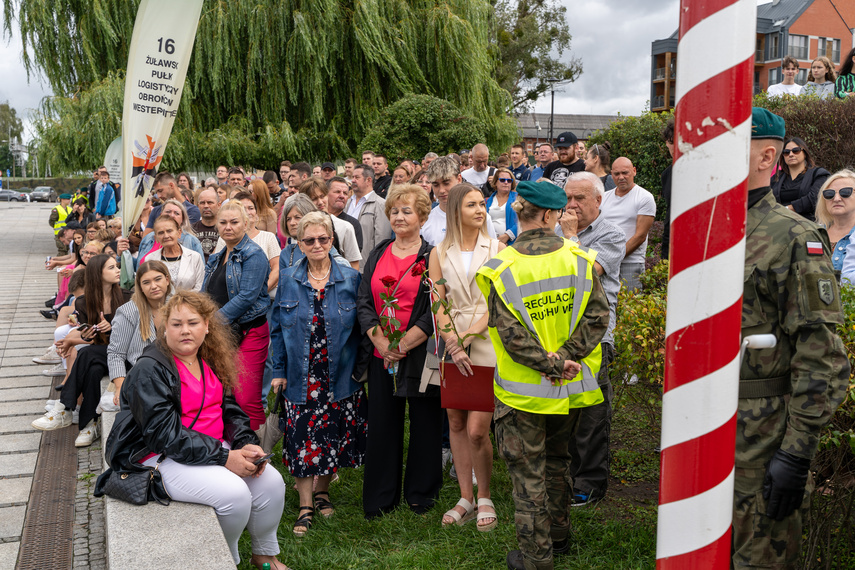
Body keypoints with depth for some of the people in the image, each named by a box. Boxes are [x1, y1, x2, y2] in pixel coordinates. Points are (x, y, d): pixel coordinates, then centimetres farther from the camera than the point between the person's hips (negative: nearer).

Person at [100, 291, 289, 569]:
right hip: (161, 457, -7)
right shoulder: (150, 370, -16)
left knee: (272, 481, -8)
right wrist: (224, 457, -26)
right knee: (234, 492, -27)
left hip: (214, 446, 8)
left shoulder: (211, 363, 10)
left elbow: (232, 411, 12)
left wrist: (246, 444, -10)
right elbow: (164, 434, -22)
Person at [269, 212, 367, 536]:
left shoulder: (350, 279, 0)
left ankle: (322, 491, 30)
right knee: (301, 438, -1)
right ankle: (305, 506, 12)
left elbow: (360, 327, 3)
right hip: (301, 376, 0)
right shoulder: (287, 281, 3)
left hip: (340, 375, 0)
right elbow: (277, 328, 7)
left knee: (334, 436, 8)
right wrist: (278, 371, 2)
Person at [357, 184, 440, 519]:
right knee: (382, 424, 9)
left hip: (420, 353, -3)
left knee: (425, 422, 7)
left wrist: (402, 345, -15)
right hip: (381, 354, 4)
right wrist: (381, 341, -9)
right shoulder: (378, 255, 10)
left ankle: (421, 493, 25)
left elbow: (435, 310, -10)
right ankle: (380, 499, 22)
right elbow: (364, 303, 5)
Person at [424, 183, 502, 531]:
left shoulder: (497, 249, 4)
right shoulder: (440, 253, 8)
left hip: (486, 344, -2)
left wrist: (468, 336, -11)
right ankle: (465, 498, 22)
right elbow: (437, 306, 3)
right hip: (450, 346, 2)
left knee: (477, 430, -7)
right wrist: (453, 343, -11)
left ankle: (484, 497, 15)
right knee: (456, 424, 8)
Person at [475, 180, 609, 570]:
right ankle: (558, 535, 39)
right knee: (557, 458, 23)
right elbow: (597, 317, -11)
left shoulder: (501, 269, -13)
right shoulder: (580, 260, -6)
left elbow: (510, 334, -20)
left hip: (524, 389, -3)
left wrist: (549, 363, -14)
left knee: (528, 471, 8)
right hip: (571, 388, 4)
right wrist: (564, 359, -14)